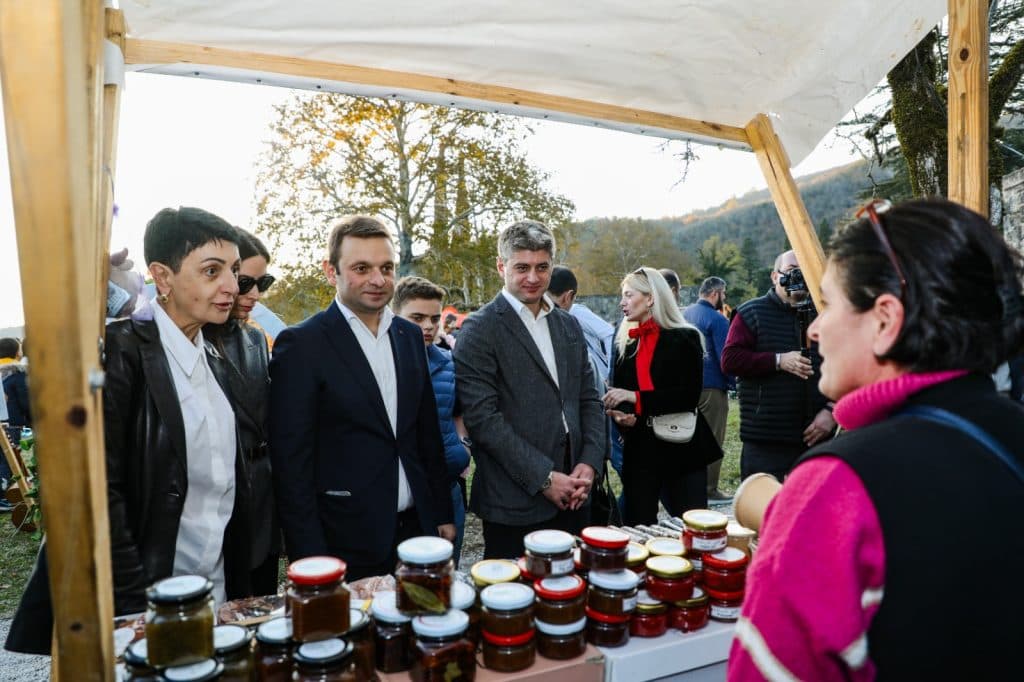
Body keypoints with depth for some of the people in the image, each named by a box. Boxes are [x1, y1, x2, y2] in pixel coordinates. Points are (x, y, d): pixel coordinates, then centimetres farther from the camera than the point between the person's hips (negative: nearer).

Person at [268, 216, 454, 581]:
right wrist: (310, 558, -11)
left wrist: (442, 514, 11)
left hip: (416, 528, 5)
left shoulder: (410, 335, 6)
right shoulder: (301, 344, -12)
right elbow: (291, 462, -11)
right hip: (346, 548, -5)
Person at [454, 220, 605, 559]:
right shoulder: (480, 329, -8)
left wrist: (589, 463, -1)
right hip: (515, 503, -5)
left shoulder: (569, 325, 11)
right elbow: (482, 416, -15)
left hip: (571, 497, 6)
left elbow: (588, 399, 13)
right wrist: (543, 477, -15)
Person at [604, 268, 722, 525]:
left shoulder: (685, 339, -3)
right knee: (638, 526, 9)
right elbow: (617, 394, 10)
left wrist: (637, 398, -19)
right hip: (640, 448, 4)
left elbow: (689, 395, -13)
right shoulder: (625, 344, 11)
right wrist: (622, 416, -12)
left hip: (682, 446, -4)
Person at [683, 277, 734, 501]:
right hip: (712, 387, -7)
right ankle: (710, 490, 7)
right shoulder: (717, 319, -15)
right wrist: (735, 383, -6)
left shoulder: (684, 314, 9)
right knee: (713, 439, 2)